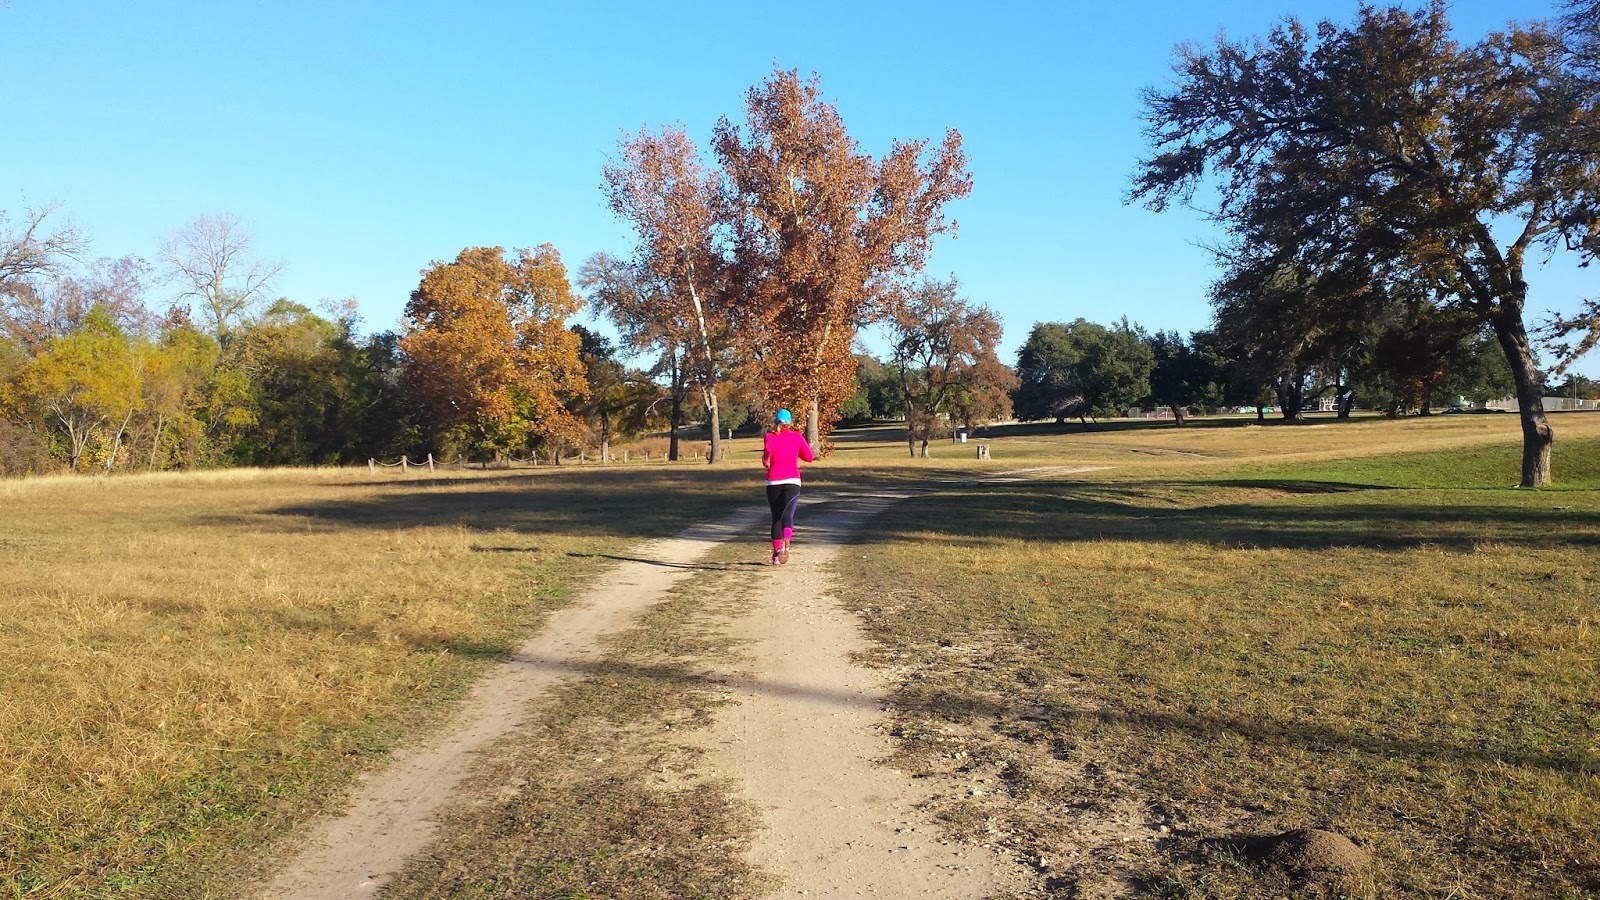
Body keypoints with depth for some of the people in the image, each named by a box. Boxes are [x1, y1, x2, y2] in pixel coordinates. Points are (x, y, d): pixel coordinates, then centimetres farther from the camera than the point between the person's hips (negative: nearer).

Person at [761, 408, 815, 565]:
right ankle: (785, 545, -40)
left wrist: (765, 460, -1)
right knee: (787, 515, -14)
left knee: (776, 517, 13)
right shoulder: (797, 436, 8)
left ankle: (776, 552, 12)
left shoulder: (770, 436, 4)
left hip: (773, 482, 1)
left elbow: (768, 449, -19)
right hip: (792, 481, -1)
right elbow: (809, 457, 10)